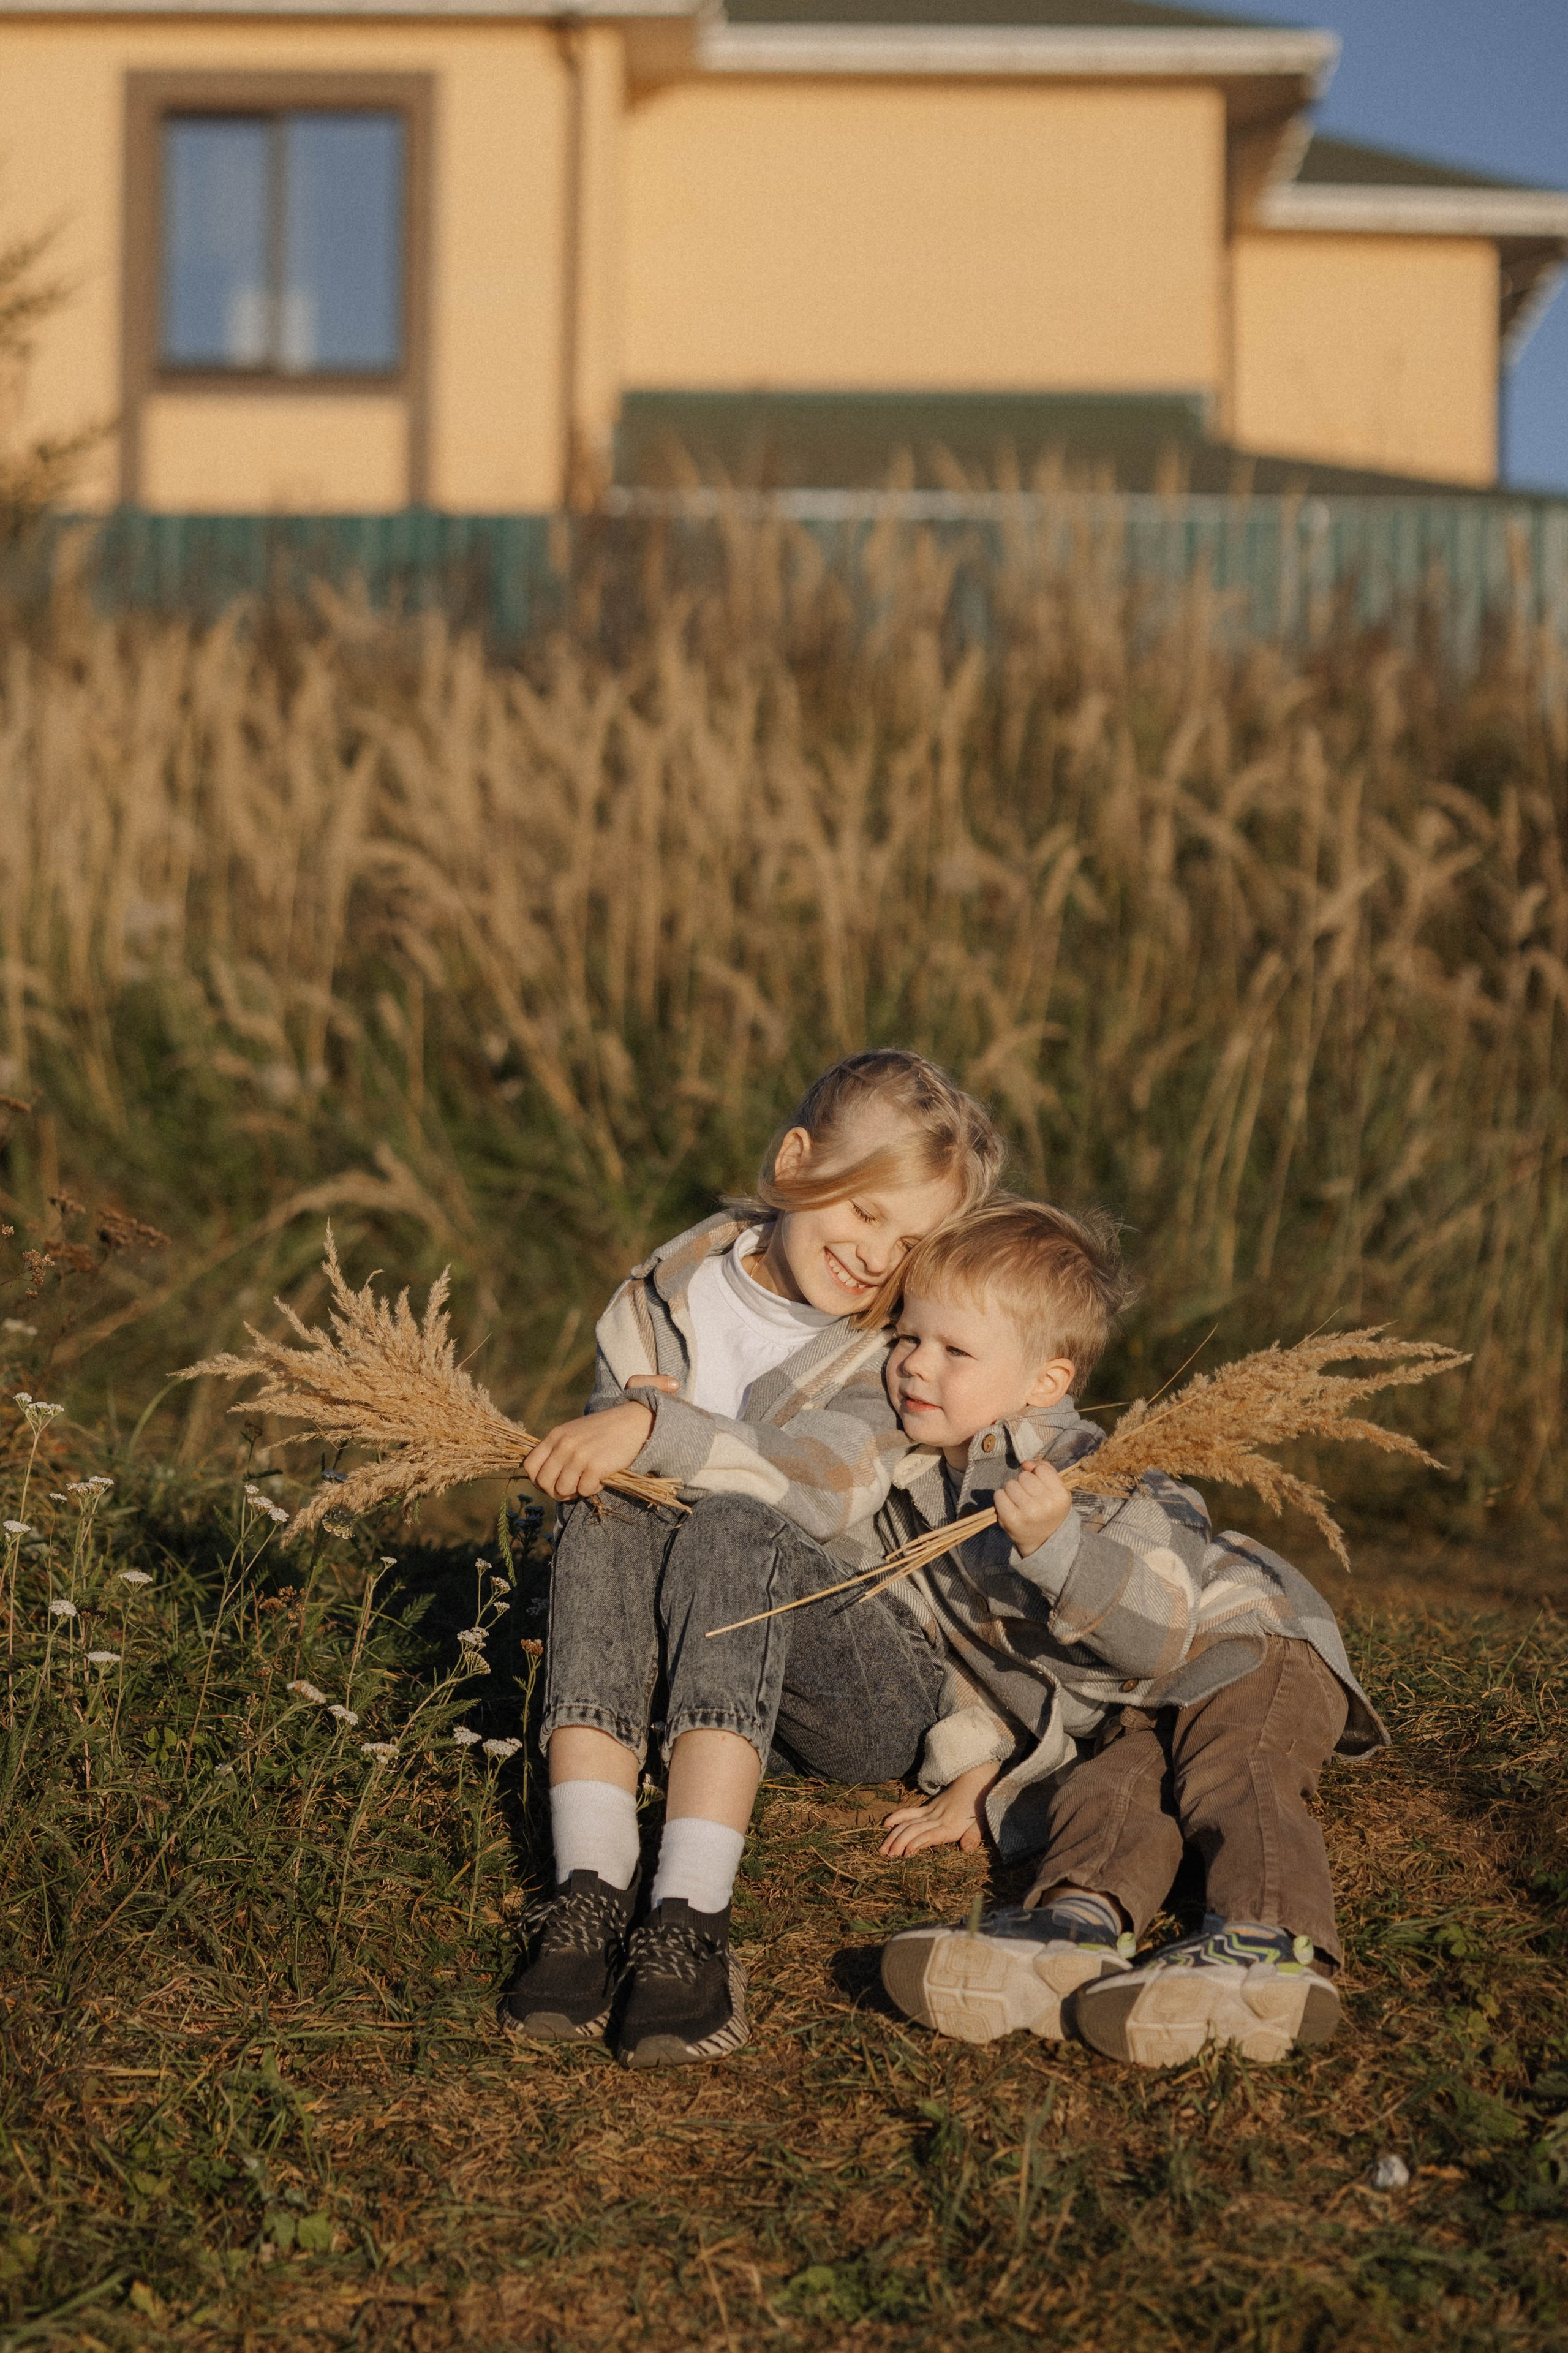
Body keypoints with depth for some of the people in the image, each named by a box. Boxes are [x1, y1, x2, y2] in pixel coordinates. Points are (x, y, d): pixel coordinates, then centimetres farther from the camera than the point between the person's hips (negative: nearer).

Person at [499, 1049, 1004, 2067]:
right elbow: (599, 1463, 5)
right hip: (684, 1672, 3)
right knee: (608, 1518, -25)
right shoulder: (668, 1297, 6)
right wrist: (624, 1423, -17)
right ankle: (591, 1895, -37)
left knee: (735, 1528, -32)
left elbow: (826, 1493, -21)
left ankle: (692, 1918, -44)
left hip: (878, 1688, -3)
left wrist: (661, 1430, -30)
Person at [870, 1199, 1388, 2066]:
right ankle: (1077, 1927, -53)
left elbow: (1158, 1630, -31)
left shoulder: (1085, 1472, -19)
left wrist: (1056, 1540, -43)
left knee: (1229, 1774, -32)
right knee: (1107, 1793, -24)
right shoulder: (912, 1494, 4)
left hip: (1248, 1647, -5)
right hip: (1125, 1718, 5)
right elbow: (967, 1644, 18)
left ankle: (1270, 1949, -55)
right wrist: (972, 1770, 8)